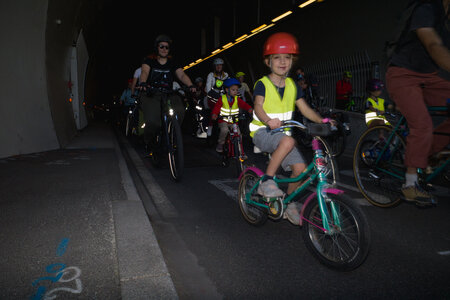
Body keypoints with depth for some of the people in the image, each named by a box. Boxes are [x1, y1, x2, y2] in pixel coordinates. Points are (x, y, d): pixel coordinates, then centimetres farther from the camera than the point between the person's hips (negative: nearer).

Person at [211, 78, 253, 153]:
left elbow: (243, 104, -8)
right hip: (223, 120, -3)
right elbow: (217, 107, -11)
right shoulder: (222, 99, -2)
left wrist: (249, 109, -30)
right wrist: (214, 114, -32)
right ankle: (220, 143, -6)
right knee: (224, 130, -31)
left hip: (234, 121, 3)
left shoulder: (237, 99, 5)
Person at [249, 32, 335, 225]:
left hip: (282, 134, 5)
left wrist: (322, 120, -11)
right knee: (288, 141, -36)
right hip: (262, 132, -5)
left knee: (300, 167, -10)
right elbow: (258, 106, -23)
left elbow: (304, 108, 5)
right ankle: (266, 181, -22)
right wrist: (268, 120, -45)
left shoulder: (292, 85, 9)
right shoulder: (262, 84, -7)